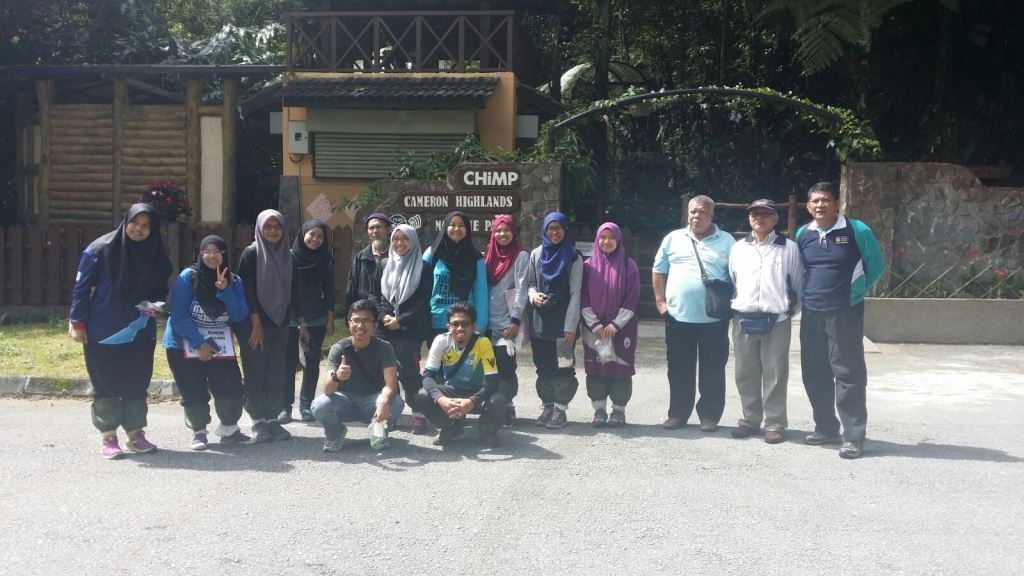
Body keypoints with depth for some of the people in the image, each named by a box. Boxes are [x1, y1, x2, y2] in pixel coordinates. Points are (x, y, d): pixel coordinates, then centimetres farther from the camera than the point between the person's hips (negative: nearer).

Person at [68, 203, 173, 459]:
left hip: (140, 333, 3)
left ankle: (136, 434, 20)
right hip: (102, 333, -3)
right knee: (105, 386, 3)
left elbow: (161, 289, 14)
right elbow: (81, 287, -5)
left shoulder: (157, 255, 2)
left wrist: (156, 305, -7)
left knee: (137, 385, 9)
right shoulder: (100, 249, -8)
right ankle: (109, 438, 11)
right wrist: (77, 323, -8)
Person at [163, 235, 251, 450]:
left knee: (231, 388, -3)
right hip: (185, 345, -3)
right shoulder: (188, 277, -12)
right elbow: (178, 316, -15)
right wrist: (199, 343, -19)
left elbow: (240, 315, -9)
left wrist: (225, 291, -22)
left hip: (220, 346, 3)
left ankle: (229, 429, 18)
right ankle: (199, 432, 19)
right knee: (195, 392, -1)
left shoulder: (234, 281, -1)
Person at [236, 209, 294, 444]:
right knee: (256, 374, -3)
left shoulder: (288, 256, 10)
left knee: (276, 375, 5)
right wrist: (256, 325, -15)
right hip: (255, 324, -5)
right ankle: (259, 424, 2)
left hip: (280, 324, 5)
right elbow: (248, 292, -10)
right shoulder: (251, 253, -4)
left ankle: (272, 420, 11)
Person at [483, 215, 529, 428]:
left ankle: (507, 409, 2)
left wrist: (515, 320, -15)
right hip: (488, 322, 5)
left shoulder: (521, 256, -1)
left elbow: (521, 290, -7)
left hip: (506, 322, -5)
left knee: (505, 366, -8)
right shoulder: (489, 255, 15)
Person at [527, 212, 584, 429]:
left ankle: (560, 410, 3)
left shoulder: (573, 257, -2)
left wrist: (571, 326, -11)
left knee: (562, 366, -4)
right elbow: (530, 283, 17)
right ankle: (547, 407, 16)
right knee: (543, 366, 7)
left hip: (563, 319, -3)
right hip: (540, 319, 4)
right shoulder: (536, 254, 9)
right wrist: (533, 295, -8)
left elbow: (575, 293, -5)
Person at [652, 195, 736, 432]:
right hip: (677, 316, 2)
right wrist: (660, 301, 4)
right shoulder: (673, 239, 8)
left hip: (714, 318, -1)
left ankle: (709, 415, 14)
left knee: (712, 370, 4)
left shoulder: (726, 241, 4)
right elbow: (659, 271, 12)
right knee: (679, 370, 8)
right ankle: (678, 413, 18)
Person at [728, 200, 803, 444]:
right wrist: (736, 305, 10)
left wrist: (789, 309, 4)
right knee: (746, 373, 8)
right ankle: (750, 419, 19)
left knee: (775, 374, 0)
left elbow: (797, 284, 6)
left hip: (776, 320, -3)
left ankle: (774, 423, 8)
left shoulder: (789, 248, 3)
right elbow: (731, 281, 17)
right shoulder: (738, 248, 12)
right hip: (744, 320, 3)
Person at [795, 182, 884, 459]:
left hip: (845, 313, -5)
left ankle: (854, 436, -1)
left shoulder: (857, 231, -7)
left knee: (848, 374, -6)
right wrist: (806, 294, 12)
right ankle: (825, 427, 24)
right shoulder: (802, 235, 6)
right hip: (811, 314, 5)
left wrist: (854, 291, 4)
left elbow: (876, 265, 4)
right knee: (814, 373, 10)